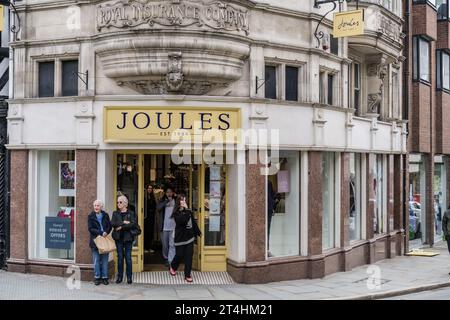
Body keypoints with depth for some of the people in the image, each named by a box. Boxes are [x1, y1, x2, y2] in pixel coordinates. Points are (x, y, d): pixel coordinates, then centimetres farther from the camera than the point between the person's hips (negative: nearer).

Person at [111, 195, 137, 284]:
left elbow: (133, 224, -12)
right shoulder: (115, 213, 10)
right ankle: (120, 277, 12)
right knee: (120, 257, 5)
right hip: (118, 238, 2)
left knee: (128, 257, 0)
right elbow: (112, 223, -6)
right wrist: (123, 222, -15)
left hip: (128, 238, -2)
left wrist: (121, 227, -13)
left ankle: (129, 277, 8)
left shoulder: (131, 213, 3)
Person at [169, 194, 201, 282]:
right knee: (179, 255, 6)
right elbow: (183, 221, -25)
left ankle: (187, 275, 8)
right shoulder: (176, 213, -9)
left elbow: (193, 222, 14)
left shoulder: (188, 211, 5)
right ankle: (172, 267, 36)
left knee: (189, 256, 1)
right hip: (180, 238, -4)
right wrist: (186, 210, -21)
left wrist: (197, 232, 19)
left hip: (189, 237, 4)